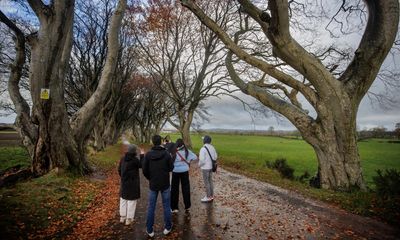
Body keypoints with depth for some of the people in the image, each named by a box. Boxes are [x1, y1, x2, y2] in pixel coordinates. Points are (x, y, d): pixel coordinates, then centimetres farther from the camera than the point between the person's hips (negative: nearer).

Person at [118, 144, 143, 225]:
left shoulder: (123, 159, -1)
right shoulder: (135, 160, -20)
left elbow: (119, 170, 7)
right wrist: (142, 156, 4)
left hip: (124, 182, 6)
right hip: (133, 183, -6)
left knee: (123, 199, 18)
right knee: (131, 201, 6)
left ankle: (122, 217, 28)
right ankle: (129, 219, 13)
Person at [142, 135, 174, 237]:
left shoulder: (148, 154, -9)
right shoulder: (166, 154, -12)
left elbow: (144, 170, -7)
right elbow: (171, 167, -6)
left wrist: (150, 178, 10)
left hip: (153, 184, 1)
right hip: (165, 184, -1)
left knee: (151, 207, 11)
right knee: (166, 206, 12)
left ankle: (149, 230, 19)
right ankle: (167, 228, 22)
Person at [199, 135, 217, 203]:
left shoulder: (203, 149, -21)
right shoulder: (212, 147, 3)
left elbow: (202, 160, -22)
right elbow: (215, 157, 11)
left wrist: (199, 164, -3)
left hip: (205, 167, -8)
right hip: (211, 167, 8)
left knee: (206, 182, 3)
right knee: (210, 181, 17)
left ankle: (208, 197, 12)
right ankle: (211, 196, 26)